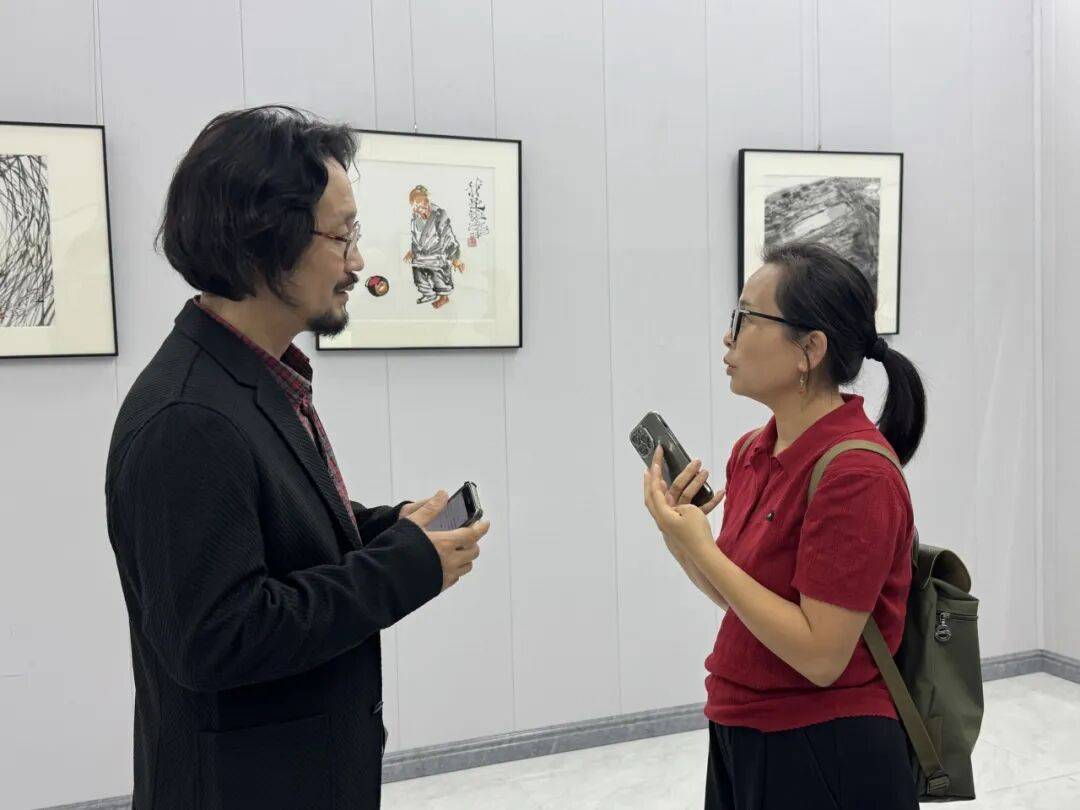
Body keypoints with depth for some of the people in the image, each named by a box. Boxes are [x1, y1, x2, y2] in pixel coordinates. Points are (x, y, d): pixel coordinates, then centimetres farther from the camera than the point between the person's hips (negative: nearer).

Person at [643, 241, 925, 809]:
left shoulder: (856, 473, -22)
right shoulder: (751, 452, 1)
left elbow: (820, 656, -23)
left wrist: (701, 548, -22)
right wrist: (680, 535, -7)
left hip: (823, 760, -7)